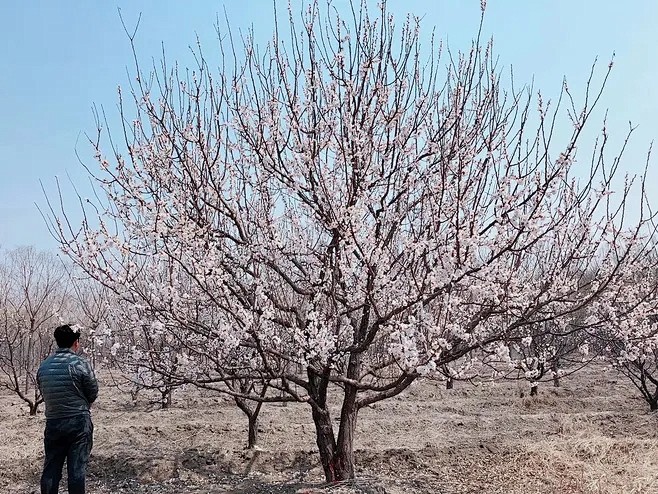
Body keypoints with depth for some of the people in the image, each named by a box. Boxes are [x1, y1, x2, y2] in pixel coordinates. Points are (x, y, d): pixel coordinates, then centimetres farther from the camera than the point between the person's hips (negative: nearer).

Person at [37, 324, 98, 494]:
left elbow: (44, 394, 9)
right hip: (79, 422, -4)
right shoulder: (80, 364, -13)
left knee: (51, 469, 11)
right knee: (76, 469, 1)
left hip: (53, 423, 4)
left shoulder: (43, 366, 2)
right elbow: (93, 393, -4)